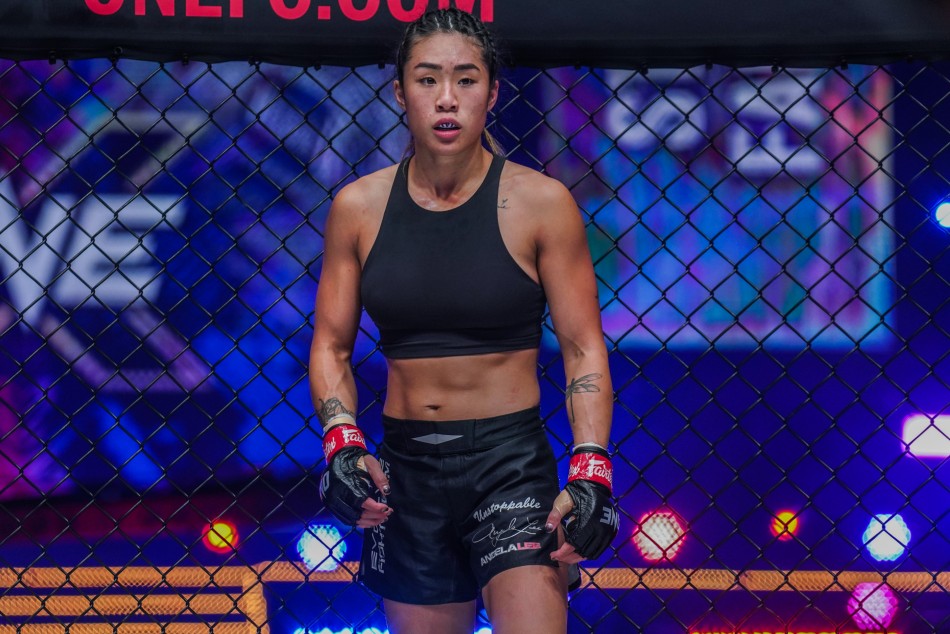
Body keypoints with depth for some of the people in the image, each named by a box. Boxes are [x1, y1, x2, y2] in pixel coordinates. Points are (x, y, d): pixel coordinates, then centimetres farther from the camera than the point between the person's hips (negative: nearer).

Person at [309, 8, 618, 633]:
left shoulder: (541, 202, -4)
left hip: (512, 461, -3)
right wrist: (342, 444, -9)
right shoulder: (359, 207, 3)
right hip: (405, 467, 3)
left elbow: (583, 348, -3)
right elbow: (331, 345, 8)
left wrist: (590, 474, -13)